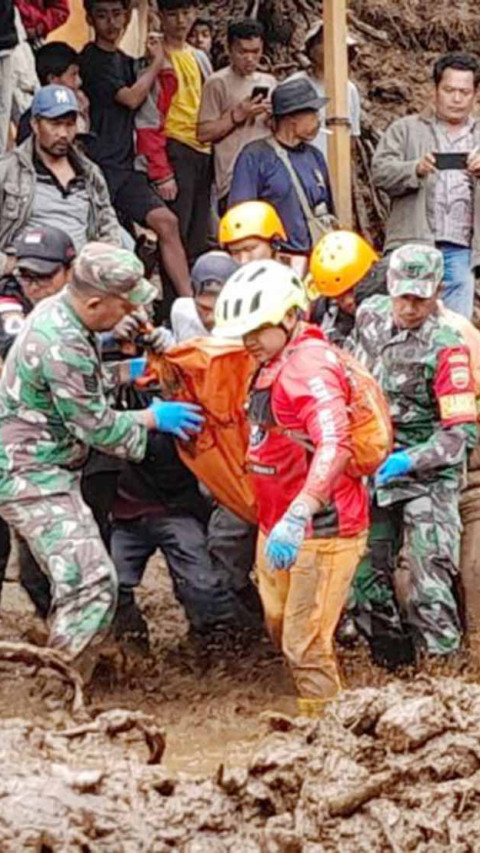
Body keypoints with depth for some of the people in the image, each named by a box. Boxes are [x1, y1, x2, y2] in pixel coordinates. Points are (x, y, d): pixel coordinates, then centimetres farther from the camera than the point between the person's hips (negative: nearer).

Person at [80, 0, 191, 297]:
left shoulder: (126, 62, 17)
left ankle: (188, 301, -9)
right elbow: (131, 98, -13)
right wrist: (157, 63, -2)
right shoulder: (91, 60, -7)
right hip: (98, 165, -7)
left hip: (125, 166, 7)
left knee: (166, 222, -6)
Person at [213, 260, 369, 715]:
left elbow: (334, 446, -38)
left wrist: (297, 516, -47)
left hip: (321, 529, -11)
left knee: (306, 647, -8)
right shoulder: (272, 364, 9)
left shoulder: (310, 367, -23)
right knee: (281, 630, 21)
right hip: (278, 525, 11)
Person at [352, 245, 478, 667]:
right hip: (373, 472, 6)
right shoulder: (370, 316, 0)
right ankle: (392, 656, 25)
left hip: (428, 476, -6)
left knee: (429, 584, -11)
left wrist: (408, 461, -28)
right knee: (367, 575, 9)